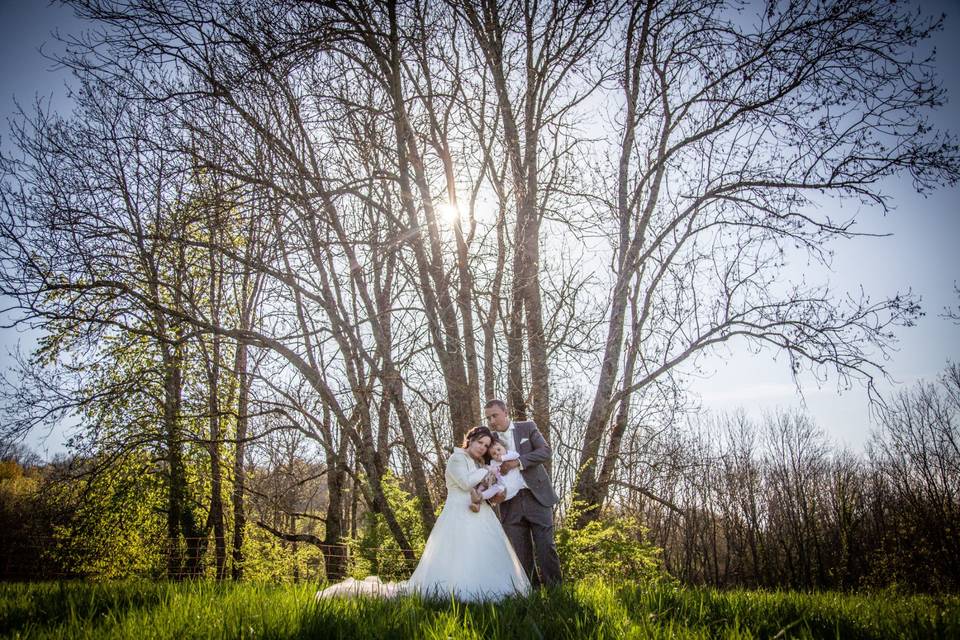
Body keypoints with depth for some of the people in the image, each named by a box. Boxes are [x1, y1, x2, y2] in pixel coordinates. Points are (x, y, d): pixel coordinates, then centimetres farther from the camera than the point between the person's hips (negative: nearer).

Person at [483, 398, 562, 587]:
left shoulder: (527, 427, 4)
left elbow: (545, 451, -7)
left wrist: (518, 462, -18)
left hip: (536, 496, -2)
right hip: (510, 503, 2)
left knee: (545, 546, -3)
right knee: (520, 552, 1)